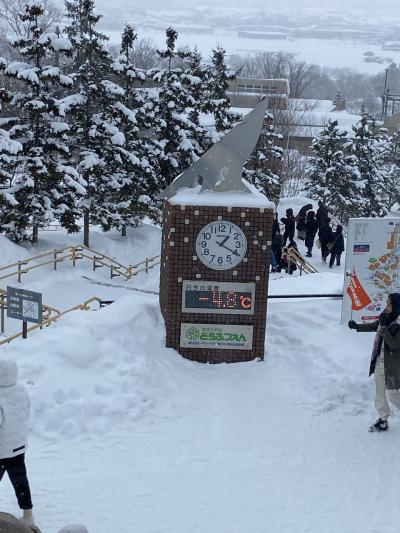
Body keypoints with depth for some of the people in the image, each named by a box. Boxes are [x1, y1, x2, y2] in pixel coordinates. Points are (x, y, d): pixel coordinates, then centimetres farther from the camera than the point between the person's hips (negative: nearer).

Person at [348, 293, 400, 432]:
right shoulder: (387, 318, 1)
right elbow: (373, 326, 18)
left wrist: (384, 327, -30)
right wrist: (357, 326, 8)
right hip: (379, 362, 8)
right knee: (379, 393, 16)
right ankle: (383, 420, 29)